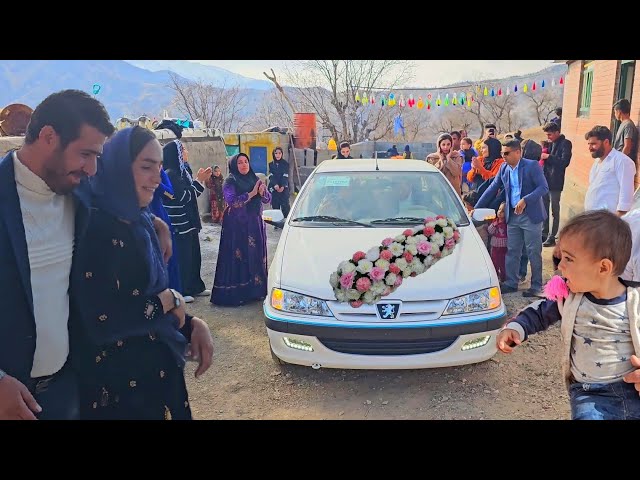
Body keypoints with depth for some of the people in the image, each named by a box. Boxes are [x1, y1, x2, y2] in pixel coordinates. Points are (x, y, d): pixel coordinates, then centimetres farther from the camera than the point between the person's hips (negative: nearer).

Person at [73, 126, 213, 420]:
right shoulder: (96, 230, -21)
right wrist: (169, 299, -16)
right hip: (122, 385, -8)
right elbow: (102, 324, -28)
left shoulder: (139, 223, 4)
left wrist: (192, 324, -4)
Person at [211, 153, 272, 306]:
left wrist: (262, 192, -14)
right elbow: (232, 201, -19)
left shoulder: (255, 179, 10)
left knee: (256, 256, 7)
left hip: (255, 224, 5)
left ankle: (255, 289, 17)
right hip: (237, 226, -5)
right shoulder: (230, 182, -4)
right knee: (238, 257, -4)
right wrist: (251, 194, -20)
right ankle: (236, 293, 2)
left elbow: (268, 199, 7)